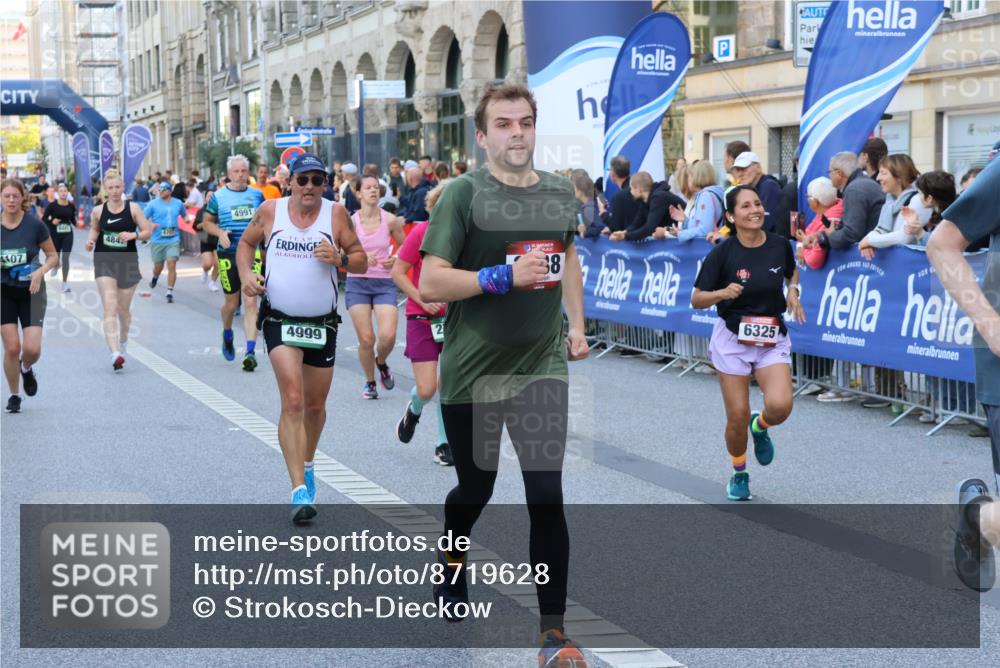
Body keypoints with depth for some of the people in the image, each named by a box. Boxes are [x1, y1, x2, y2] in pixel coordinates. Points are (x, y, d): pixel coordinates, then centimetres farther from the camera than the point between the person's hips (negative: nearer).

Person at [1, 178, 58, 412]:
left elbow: (53, 256, -1)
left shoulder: (35, 225, -11)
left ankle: (26, 368, 28)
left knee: (32, 349, -9)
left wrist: (40, 271, -18)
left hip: (31, 292, -1)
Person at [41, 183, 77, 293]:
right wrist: (52, 221, -22)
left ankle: (65, 283, -1)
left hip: (67, 234, 1)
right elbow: (44, 218, -5)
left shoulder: (71, 206, -2)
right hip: (55, 234, -1)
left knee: (65, 258, -6)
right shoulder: (52, 205, -10)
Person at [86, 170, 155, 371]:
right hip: (104, 261, -1)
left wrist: (134, 235, -19)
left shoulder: (133, 208, -2)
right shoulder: (98, 211, 2)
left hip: (128, 262, 1)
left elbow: (148, 231, -1)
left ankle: (123, 341, 43)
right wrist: (91, 241, 0)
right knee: (110, 308, -15)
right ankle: (115, 354, -25)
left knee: (124, 309, 14)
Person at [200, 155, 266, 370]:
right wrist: (220, 232, -10)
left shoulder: (257, 195, 7)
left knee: (250, 302, -9)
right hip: (228, 255, 0)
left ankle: (251, 352, -12)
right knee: (231, 302, 9)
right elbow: (206, 222, 8)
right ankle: (227, 334, 41)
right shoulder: (218, 196, 2)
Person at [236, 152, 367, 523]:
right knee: (293, 401, -17)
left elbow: (361, 260, 1)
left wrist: (340, 259, -20)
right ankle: (299, 490, -19)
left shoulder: (335, 214, -3)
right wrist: (247, 275, -4)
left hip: (322, 322, 2)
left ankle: (307, 464, 44)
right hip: (280, 321, -2)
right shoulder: (270, 211, -2)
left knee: (315, 406, 15)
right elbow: (246, 243, 14)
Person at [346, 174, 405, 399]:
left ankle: (381, 363, 20)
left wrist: (396, 260, -5)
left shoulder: (390, 220, -1)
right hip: (357, 283, 0)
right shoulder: (351, 221, -3)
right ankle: (370, 382, 20)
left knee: (388, 336, -15)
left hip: (385, 283, 0)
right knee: (366, 339, -4)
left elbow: (404, 246, 14)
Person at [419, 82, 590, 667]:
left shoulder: (560, 192, 4)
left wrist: (577, 324, 15)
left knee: (547, 496, -5)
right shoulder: (465, 193, -11)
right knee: (475, 488, 14)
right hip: (472, 372, -3)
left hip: (542, 367, 3)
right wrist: (505, 275, -24)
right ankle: (452, 556, 48)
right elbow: (430, 284, -16)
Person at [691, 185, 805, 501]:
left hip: (772, 339, 2)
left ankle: (760, 427, 18)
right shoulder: (722, 253, -12)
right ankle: (739, 474, 27)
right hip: (733, 338, -2)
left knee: (780, 405, -20)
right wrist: (722, 293, -27)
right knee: (737, 416, -2)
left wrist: (793, 291, 1)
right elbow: (696, 300, -8)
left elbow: (792, 271, 21)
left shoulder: (780, 245, -3)